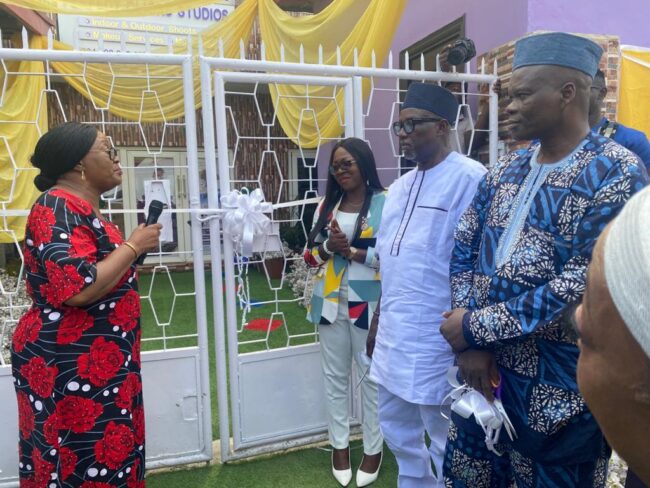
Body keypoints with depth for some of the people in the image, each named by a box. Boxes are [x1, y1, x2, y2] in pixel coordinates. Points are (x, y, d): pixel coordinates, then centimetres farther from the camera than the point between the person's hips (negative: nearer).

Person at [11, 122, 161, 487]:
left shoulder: (81, 208, 11)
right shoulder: (58, 208, -18)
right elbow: (79, 289, -30)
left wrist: (134, 250, 14)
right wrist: (132, 246, -19)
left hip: (95, 364, 10)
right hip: (69, 369, -10)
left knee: (106, 458, 18)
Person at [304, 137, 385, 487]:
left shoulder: (386, 203, -8)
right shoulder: (326, 205, 9)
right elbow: (310, 254, 9)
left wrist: (351, 250, -18)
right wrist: (329, 247, -11)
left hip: (368, 305, -4)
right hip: (330, 303, 5)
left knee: (372, 378, 10)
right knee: (334, 377, 15)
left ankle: (373, 448, 29)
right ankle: (339, 444, 33)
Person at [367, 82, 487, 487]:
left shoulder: (470, 179, -14)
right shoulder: (400, 187, 12)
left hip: (435, 339, -8)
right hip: (394, 335, 8)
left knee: (447, 443, 11)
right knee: (398, 430, 22)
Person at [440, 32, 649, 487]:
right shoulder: (505, 171, 6)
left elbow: (585, 286, -21)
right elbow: (463, 253, 3)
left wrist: (476, 326, -16)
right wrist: (471, 342, -9)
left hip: (559, 391, -5)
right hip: (484, 370, 6)